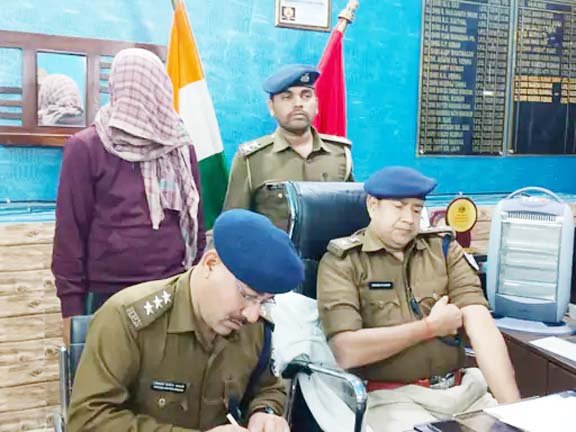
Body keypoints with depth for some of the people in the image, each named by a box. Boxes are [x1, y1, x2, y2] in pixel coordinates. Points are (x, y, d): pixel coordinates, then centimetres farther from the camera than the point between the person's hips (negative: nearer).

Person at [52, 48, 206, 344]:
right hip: (108, 295, -2)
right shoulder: (86, 147, -1)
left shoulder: (180, 147, 7)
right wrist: (70, 301, -1)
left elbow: (195, 220, 10)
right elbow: (70, 231, 0)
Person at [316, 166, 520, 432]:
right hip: (392, 398, -4)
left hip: (464, 390, 4)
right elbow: (347, 351, -16)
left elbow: (481, 326, -3)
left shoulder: (444, 249, 8)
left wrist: (513, 406, -16)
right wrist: (431, 326, -7)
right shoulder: (342, 262, -4)